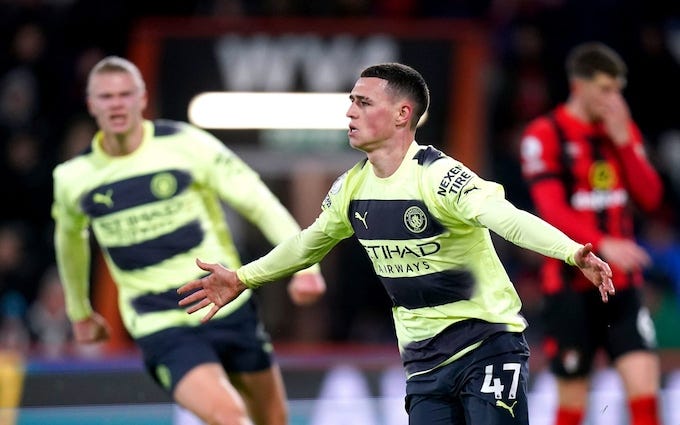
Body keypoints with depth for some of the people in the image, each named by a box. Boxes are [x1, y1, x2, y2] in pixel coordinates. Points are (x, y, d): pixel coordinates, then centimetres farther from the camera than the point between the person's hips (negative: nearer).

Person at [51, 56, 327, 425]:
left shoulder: (187, 145, -8)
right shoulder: (72, 179, -1)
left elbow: (258, 201, -5)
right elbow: (70, 238, 21)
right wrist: (80, 311, 32)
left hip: (229, 308, 1)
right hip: (162, 328, -1)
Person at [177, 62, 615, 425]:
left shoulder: (437, 176, -19)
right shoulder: (351, 189, 4)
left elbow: (508, 219, -34)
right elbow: (310, 242, 23)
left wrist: (575, 253, -51)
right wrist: (242, 278, 29)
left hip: (488, 347, -7)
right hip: (424, 358, 7)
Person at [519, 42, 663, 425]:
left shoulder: (625, 132, 11)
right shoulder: (545, 134, -7)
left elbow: (650, 198, 2)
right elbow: (552, 211, -16)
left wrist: (623, 141, -8)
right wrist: (603, 244, -31)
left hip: (622, 282, 4)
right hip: (572, 284, -4)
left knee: (645, 386, -11)